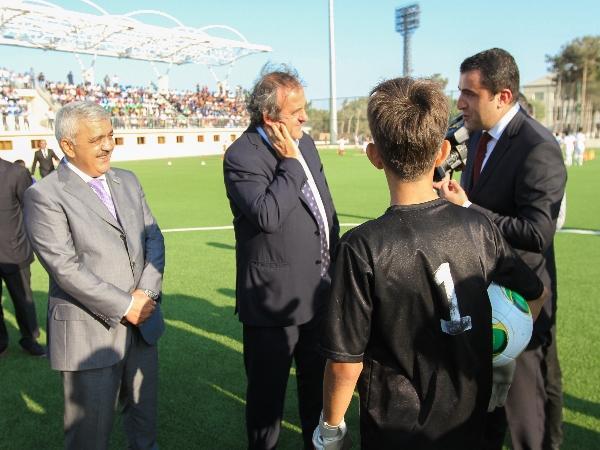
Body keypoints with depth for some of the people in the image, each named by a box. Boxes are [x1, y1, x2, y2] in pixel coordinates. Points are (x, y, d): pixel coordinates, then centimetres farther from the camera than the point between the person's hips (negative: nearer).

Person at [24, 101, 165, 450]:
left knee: (145, 415, 21)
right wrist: (124, 305, -17)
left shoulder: (127, 181, 9)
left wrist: (146, 294, -9)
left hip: (142, 321, 6)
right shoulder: (44, 195, -11)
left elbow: (153, 238, 5)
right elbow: (64, 267, -18)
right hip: (90, 331, -5)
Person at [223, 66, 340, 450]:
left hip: (319, 288, 7)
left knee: (318, 378, 24)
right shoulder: (241, 156, -16)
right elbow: (267, 215, -30)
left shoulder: (305, 142, 6)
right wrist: (291, 162, -21)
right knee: (268, 387, 12)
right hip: (275, 296, -7)